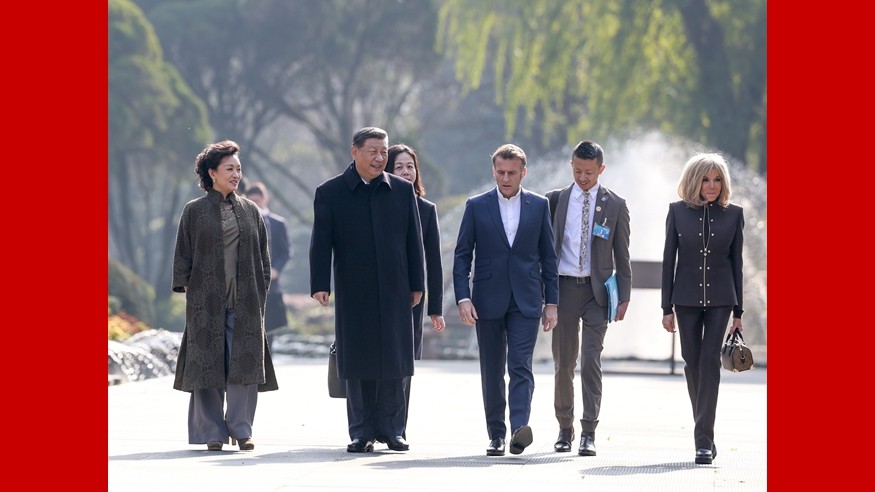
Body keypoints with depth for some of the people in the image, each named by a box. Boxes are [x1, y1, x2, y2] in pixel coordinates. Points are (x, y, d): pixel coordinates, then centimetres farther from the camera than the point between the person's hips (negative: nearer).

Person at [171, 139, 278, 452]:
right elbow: (183, 255, 6)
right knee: (208, 364, -2)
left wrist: (261, 291, 6)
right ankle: (212, 432, 4)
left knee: (245, 365, -3)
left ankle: (241, 429, 4)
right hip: (206, 300, -2)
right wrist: (186, 288, -3)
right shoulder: (194, 211, 5)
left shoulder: (250, 212, 12)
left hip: (246, 302, 2)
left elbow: (263, 256, 14)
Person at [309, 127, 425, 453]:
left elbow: (413, 240, 10)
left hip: (394, 291, 1)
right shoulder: (330, 193, 2)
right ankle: (361, 432, 8)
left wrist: (416, 284, 7)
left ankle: (391, 428, 10)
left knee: (394, 362, 2)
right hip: (353, 292, -1)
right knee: (358, 364, 2)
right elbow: (321, 243, 0)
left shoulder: (402, 190, 8)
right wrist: (320, 285, -8)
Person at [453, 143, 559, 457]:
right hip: (488, 300, 1)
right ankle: (496, 435, 11)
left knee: (520, 366, -13)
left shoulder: (539, 206, 6)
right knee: (492, 372, 5)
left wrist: (551, 302, 5)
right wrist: (463, 298, -7)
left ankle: (519, 429, -25)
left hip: (525, 301, -1)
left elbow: (548, 257, 9)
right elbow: (462, 255, 4)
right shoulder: (476, 206, 5)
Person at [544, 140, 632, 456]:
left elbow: (622, 255, 5)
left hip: (597, 291, -2)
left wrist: (624, 297, 0)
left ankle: (589, 433, -9)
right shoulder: (555, 201, 6)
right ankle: (565, 428, 19)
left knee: (591, 361, -9)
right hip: (563, 288, 2)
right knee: (563, 362, 7)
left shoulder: (615, 205, 3)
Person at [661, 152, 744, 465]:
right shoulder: (678, 212, 2)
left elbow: (736, 262, 6)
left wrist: (738, 311, 5)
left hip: (719, 298, -1)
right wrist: (667, 307, 0)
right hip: (687, 298, 1)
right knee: (692, 362, 5)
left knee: (710, 360, -11)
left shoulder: (733, 214, 3)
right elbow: (669, 260, 3)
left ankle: (704, 439, -14)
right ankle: (705, 434, 20)